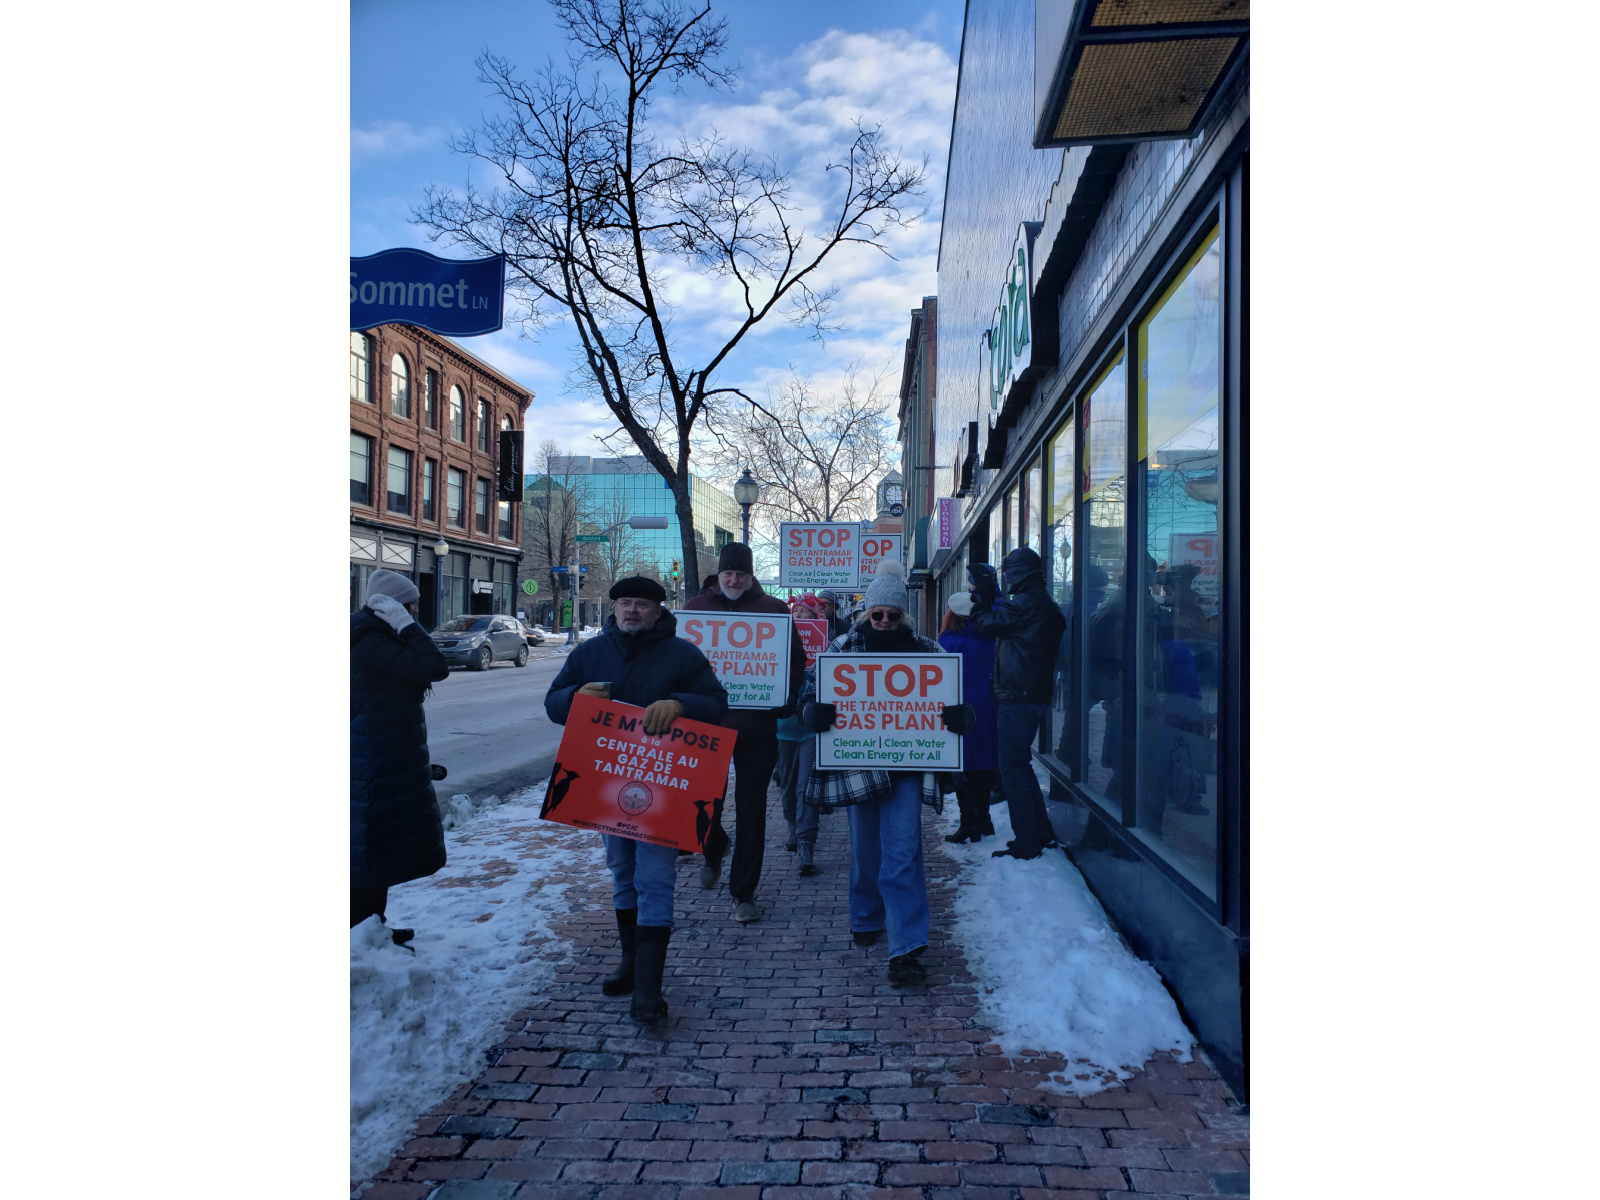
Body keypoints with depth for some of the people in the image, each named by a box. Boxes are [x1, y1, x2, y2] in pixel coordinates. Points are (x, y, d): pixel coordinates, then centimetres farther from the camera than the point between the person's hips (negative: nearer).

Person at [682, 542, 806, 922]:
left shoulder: (773, 610, 3)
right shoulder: (698, 607, 7)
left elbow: (796, 660, 6)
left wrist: (783, 698, -9)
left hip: (757, 726, -1)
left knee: (751, 812, 5)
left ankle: (744, 893, 16)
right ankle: (713, 852, 39)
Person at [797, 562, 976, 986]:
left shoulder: (927, 651, 3)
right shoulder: (843, 647, 3)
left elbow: (954, 695, 4)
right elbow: (812, 685, 4)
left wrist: (960, 716, -20)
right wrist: (813, 710, -20)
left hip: (906, 766, -1)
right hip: (858, 764, 1)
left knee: (902, 853, -7)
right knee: (864, 850, 14)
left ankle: (906, 948, -5)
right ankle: (866, 919, 38)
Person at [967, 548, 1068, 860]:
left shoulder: (1026, 603, -16)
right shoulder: (1047, 605, 15)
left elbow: (985, 625, -8)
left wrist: (981, 597, 4)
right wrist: (990, 598, 17)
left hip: (1017, 698, -10)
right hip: (1035, 696, 10)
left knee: (1013, 769, -4)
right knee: (1021, 765, 20)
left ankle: (1026, 843, -1)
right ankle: (1041, 830, 27)